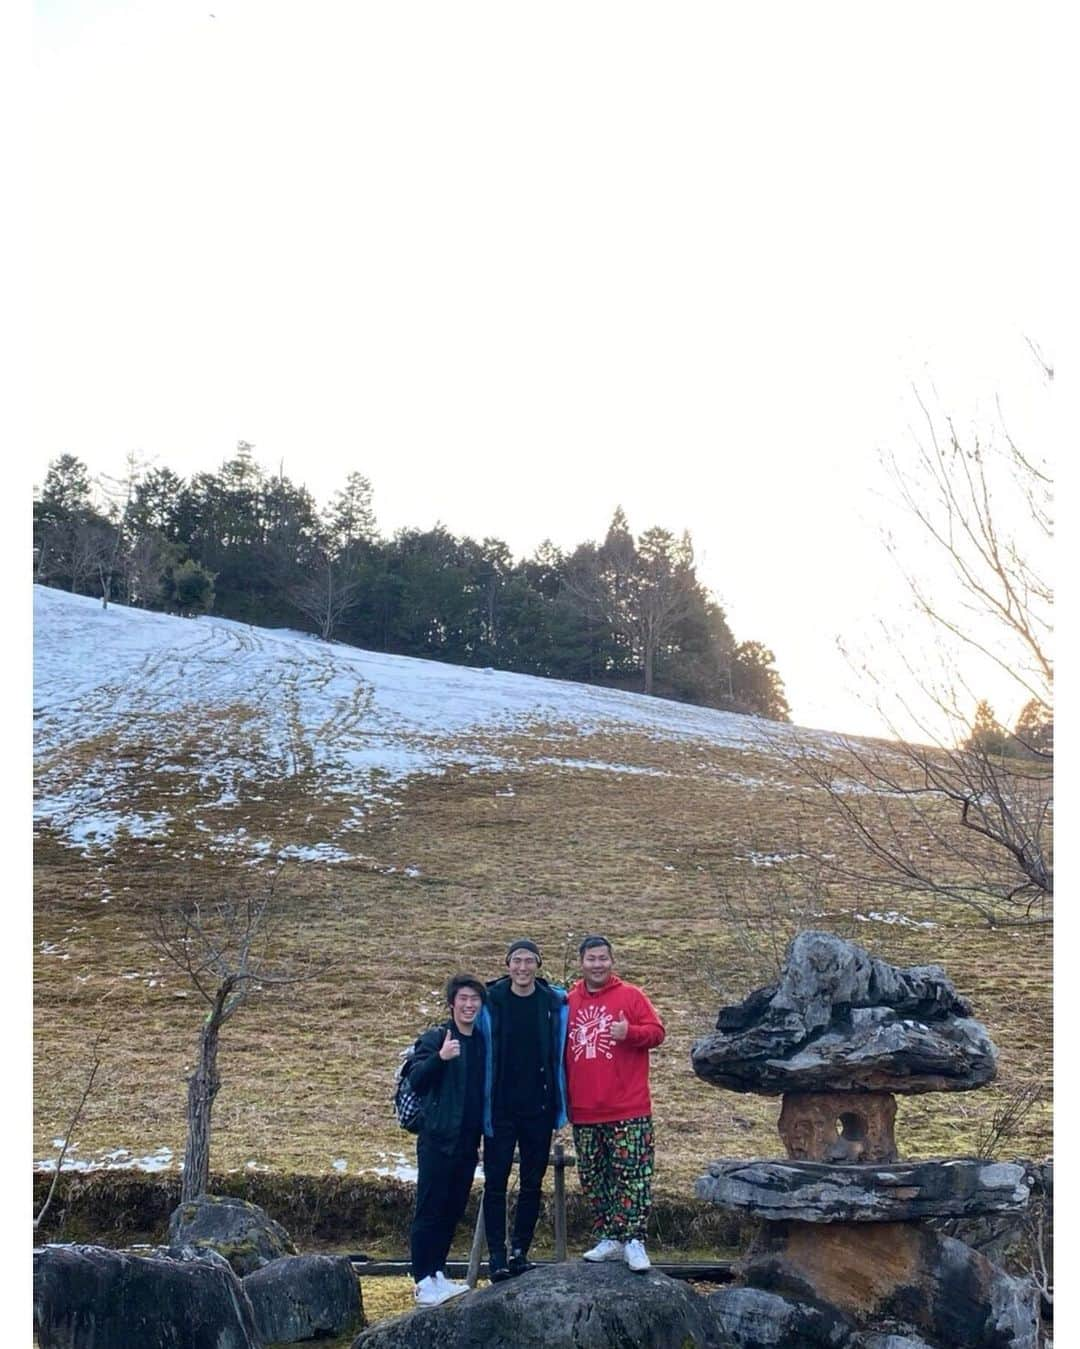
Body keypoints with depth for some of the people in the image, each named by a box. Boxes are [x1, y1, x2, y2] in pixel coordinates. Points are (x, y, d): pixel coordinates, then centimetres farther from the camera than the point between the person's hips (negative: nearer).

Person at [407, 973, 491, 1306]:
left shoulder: (483, 1042, 10)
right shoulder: (435, 1038, -7)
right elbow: (416, 1081, -18)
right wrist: (440, 1057, -34)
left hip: (468, 1141, 6)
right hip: (438, 1139, -6)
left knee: (453, 1212, 12)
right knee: (430, 1210, -2)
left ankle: (437, 1275, 22)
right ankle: (423, 1281, 3)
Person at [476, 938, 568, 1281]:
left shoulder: (554, 1002, 0)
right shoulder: (491, 1002, -3)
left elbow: (559, 1056, 6)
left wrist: (559, 1108, 3)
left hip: (538, 1110, 2)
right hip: (500, 1111, -2)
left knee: (532, 1185, 8)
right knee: (496, 1184, 1)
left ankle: (520, 1252, 19)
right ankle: (497, 1257, 7)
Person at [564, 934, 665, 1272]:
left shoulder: (630, 996, -1)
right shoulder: (569, 1002, 10)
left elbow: (656, 1032, -5)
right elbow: (562, 1050, 18)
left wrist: (629, 1032, -23)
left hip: (627, 1110, -5)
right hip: (584, 1113, 5)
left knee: (633, 1175, -5)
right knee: (593, 1179, 11)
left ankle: (634, 1241, 1)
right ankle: (609, 1239, 21)